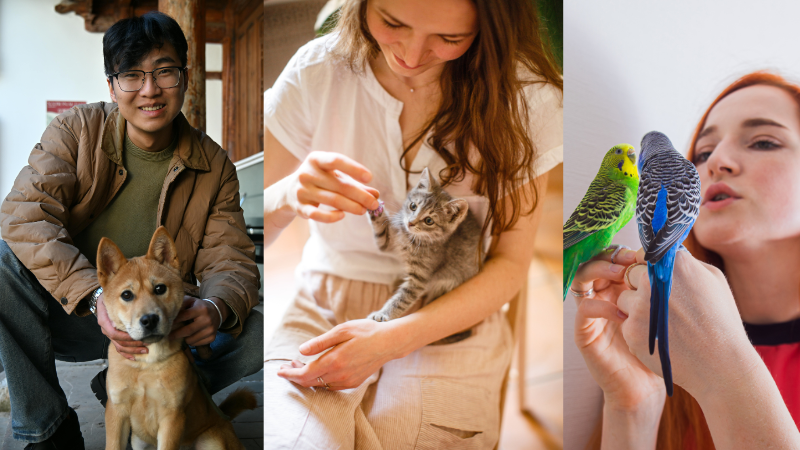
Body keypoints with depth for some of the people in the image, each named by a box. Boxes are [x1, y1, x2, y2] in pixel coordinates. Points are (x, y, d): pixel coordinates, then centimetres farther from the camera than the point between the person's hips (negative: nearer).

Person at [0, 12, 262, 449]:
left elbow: (230, 260, -7)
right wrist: (96, 296, -36)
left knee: (253, 332, -20)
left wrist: (217, 307, -33)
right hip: (68, 314, -1)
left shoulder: (213, 166, -3)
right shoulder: (77, 130, -7)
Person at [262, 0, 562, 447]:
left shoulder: (526, 94, -9)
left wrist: (398, 337, -20)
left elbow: (511, 263, -5)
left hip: (450, 323, 0)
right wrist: (288, 196, -29)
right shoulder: (318, 70, -7)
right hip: (322, 313, 1)